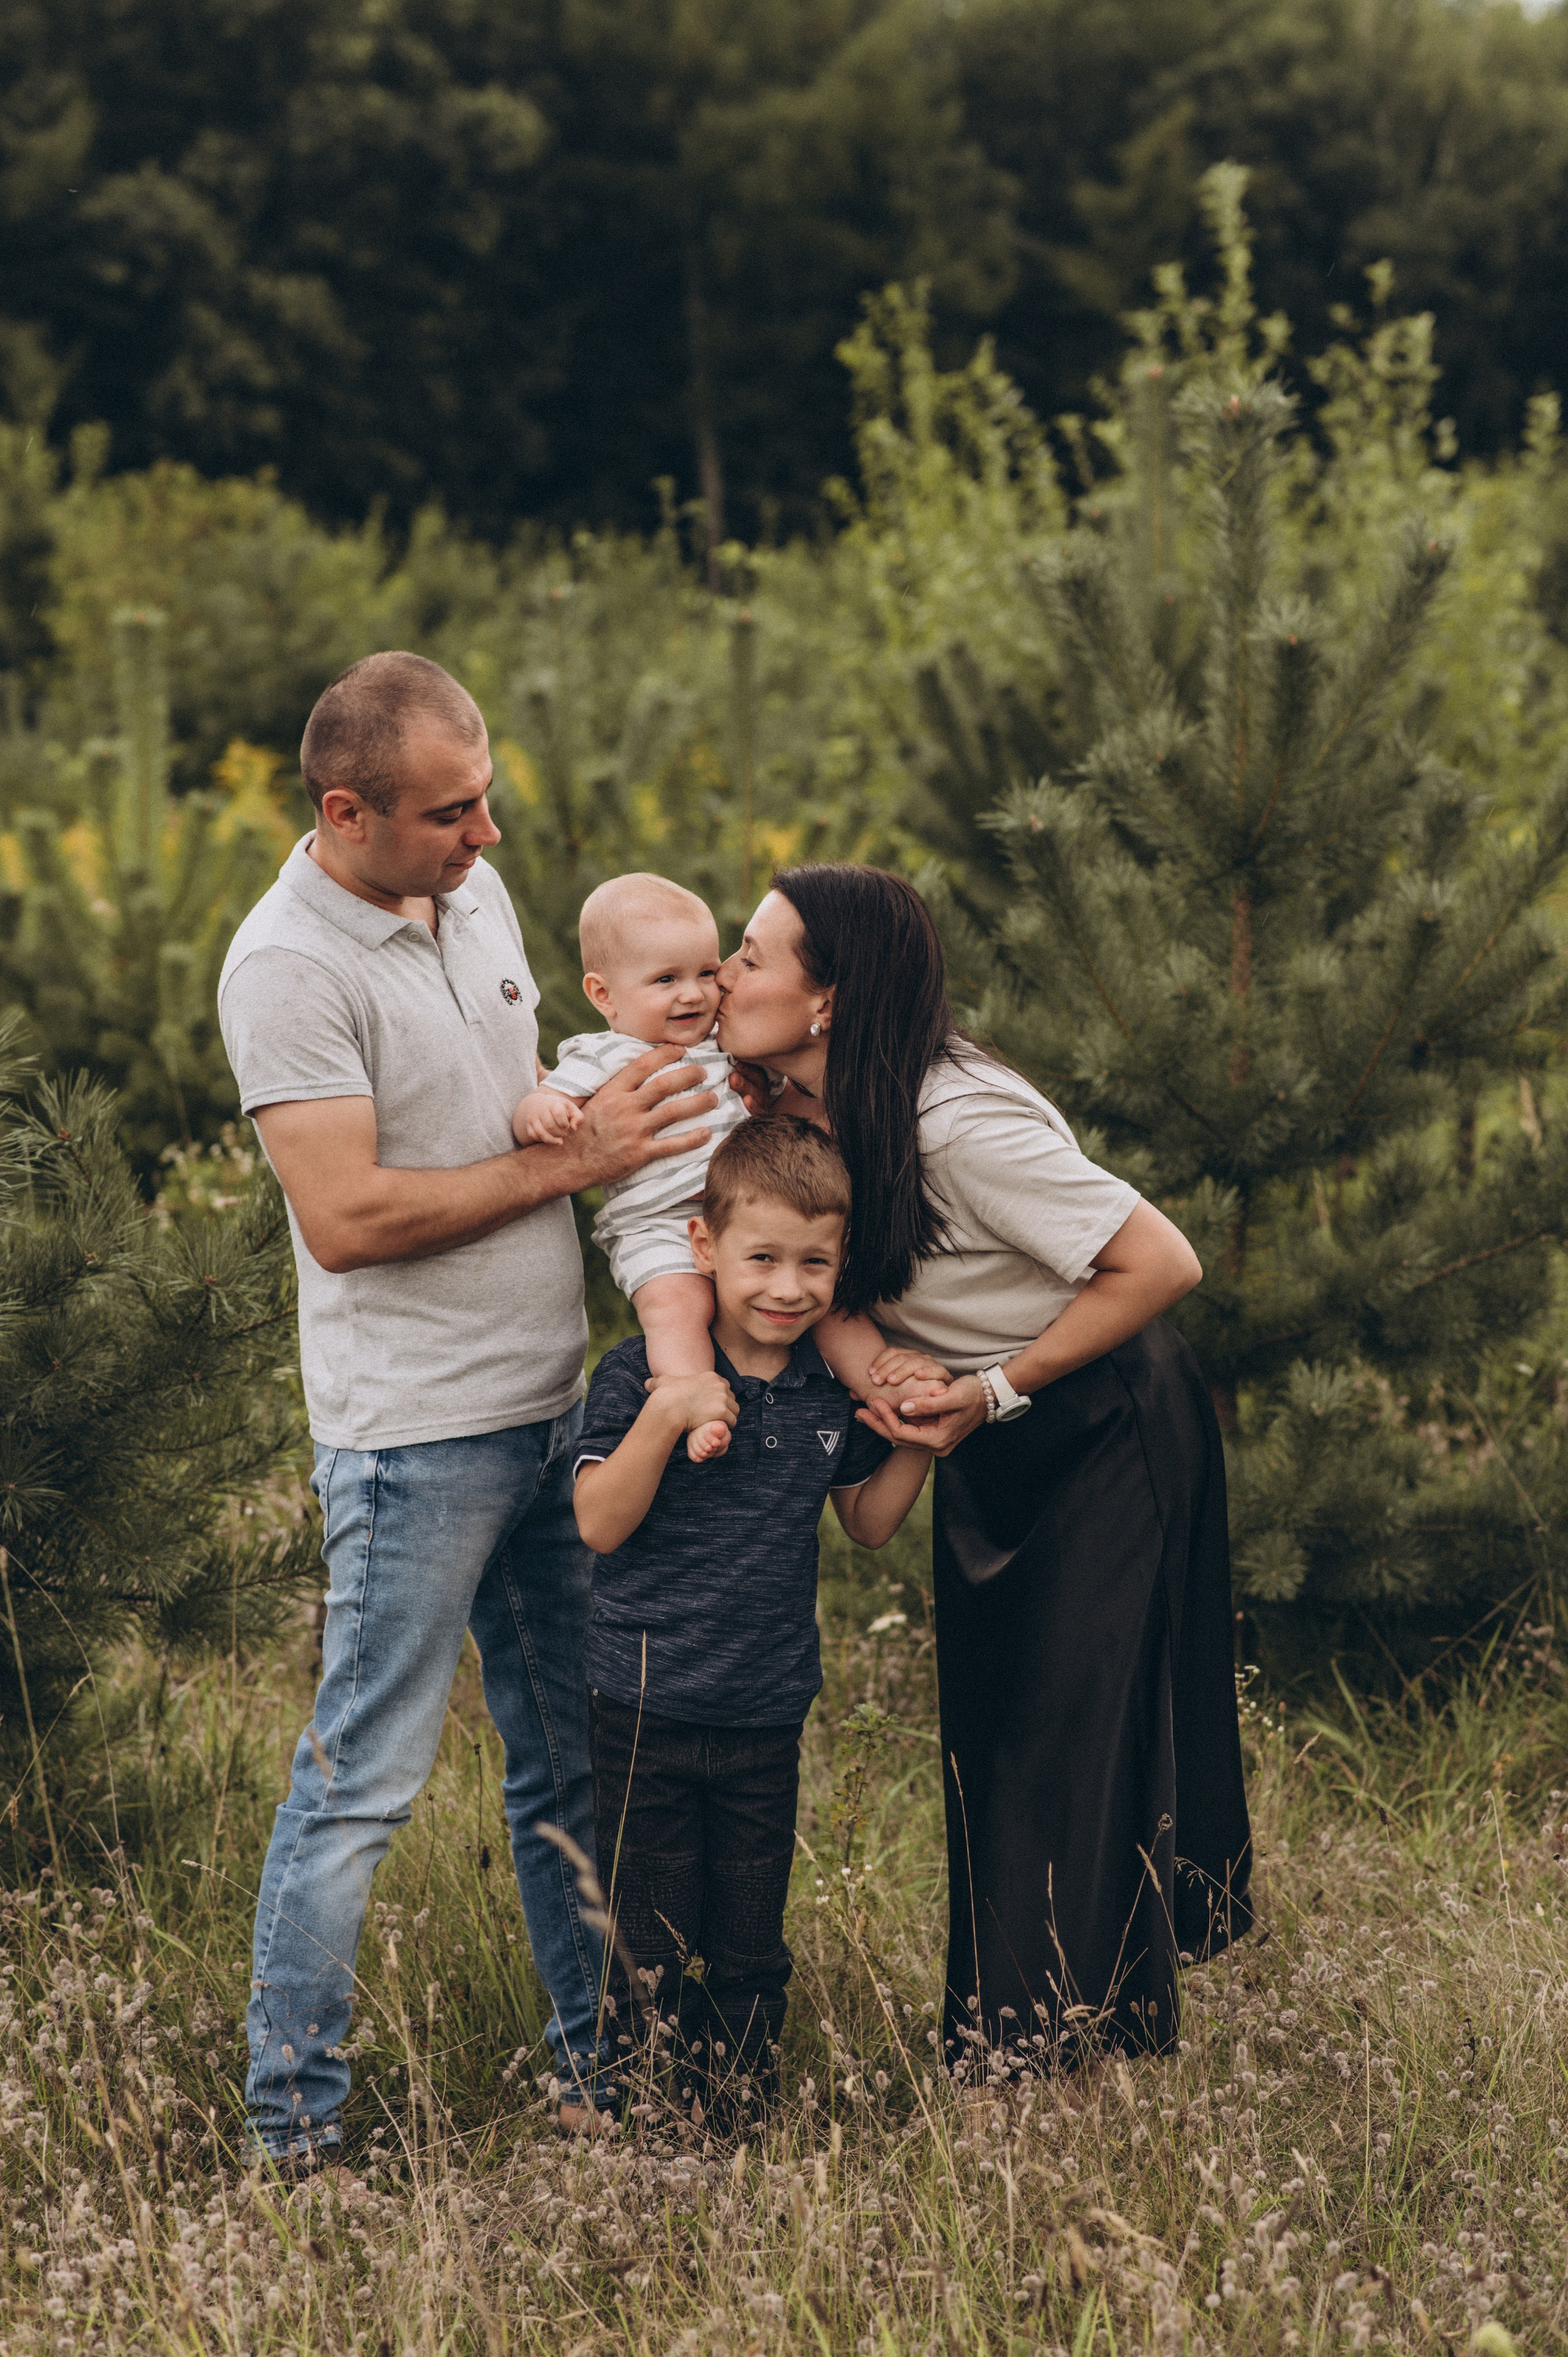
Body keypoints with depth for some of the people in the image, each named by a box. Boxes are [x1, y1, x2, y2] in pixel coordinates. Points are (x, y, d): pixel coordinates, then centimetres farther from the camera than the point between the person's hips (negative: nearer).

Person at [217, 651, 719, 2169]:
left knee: (574, 1760, 14)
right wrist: (570, 1162, -19)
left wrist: (618, 1113, 8)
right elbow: (346, 1217, -22)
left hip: (550, 1401, 8)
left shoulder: (475, 891, 9)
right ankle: (292, 2132, 4)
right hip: (414, 1430, -8)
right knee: (362, 1779, -4)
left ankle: (599, 2072, 24)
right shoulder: (289, 966, -17)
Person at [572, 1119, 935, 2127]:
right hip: (647, 1711, -4)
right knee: (651, 1948, 4)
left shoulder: (834, 1389, 3)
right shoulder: (643, 1374, -11)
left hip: (767, 1714, 4)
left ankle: (742, 2114, 24)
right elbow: (600, 1524, -17)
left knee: (752, 1948, 11)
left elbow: (869, 1523, 15)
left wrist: (917, 1441, -3)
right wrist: (664, 1419, -30)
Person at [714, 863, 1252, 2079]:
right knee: (987, 1733, 12)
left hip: (1107, 1439, -8)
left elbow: (1164, 1262, -28)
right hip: (990, 1441, 8)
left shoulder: (961, 1124, -31)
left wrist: (994, 1390, -22)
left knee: (1072, 1740, -7)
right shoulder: (806, 1109, -6)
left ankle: (1081, 2056, 3)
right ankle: (993, 2067, 22)